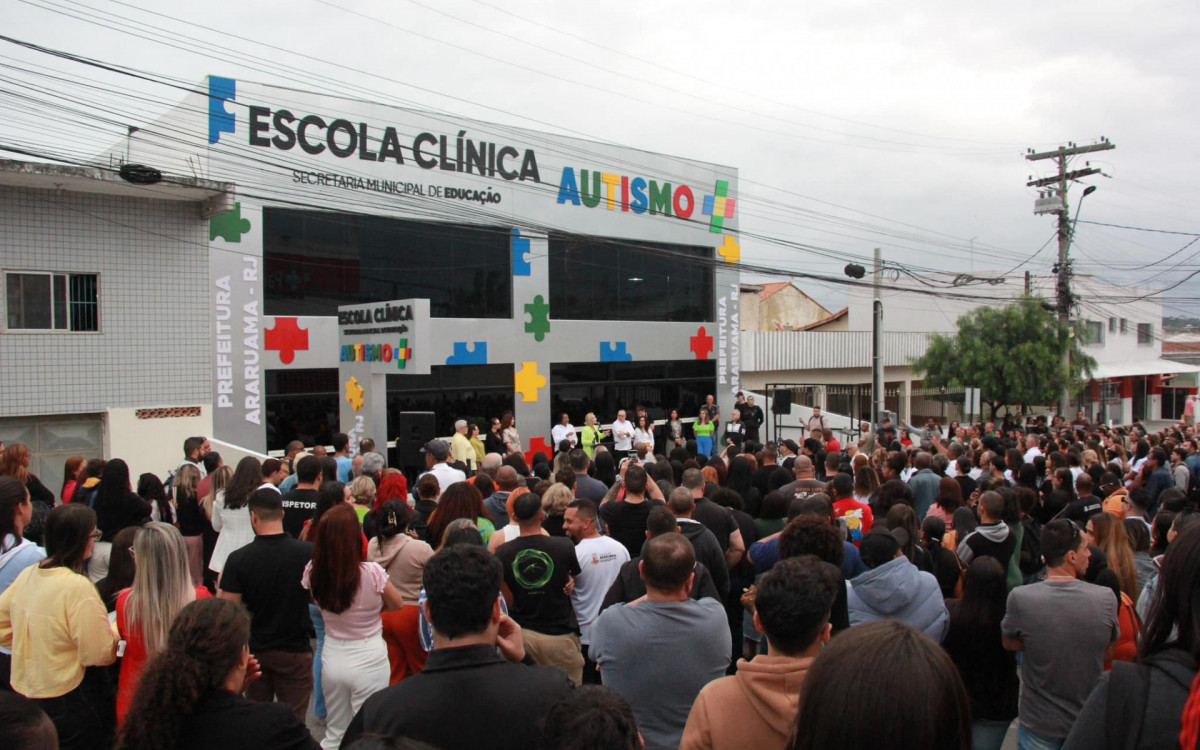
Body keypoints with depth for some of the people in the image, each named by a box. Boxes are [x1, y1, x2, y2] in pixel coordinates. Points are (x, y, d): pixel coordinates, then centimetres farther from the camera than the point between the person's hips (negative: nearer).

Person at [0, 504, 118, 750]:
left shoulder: (27, 576, -2)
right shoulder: (77, 587, -24)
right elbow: (100, 654, -21)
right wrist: (116, 630, -3)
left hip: (25, 691, 8)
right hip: (72, 702, -7)